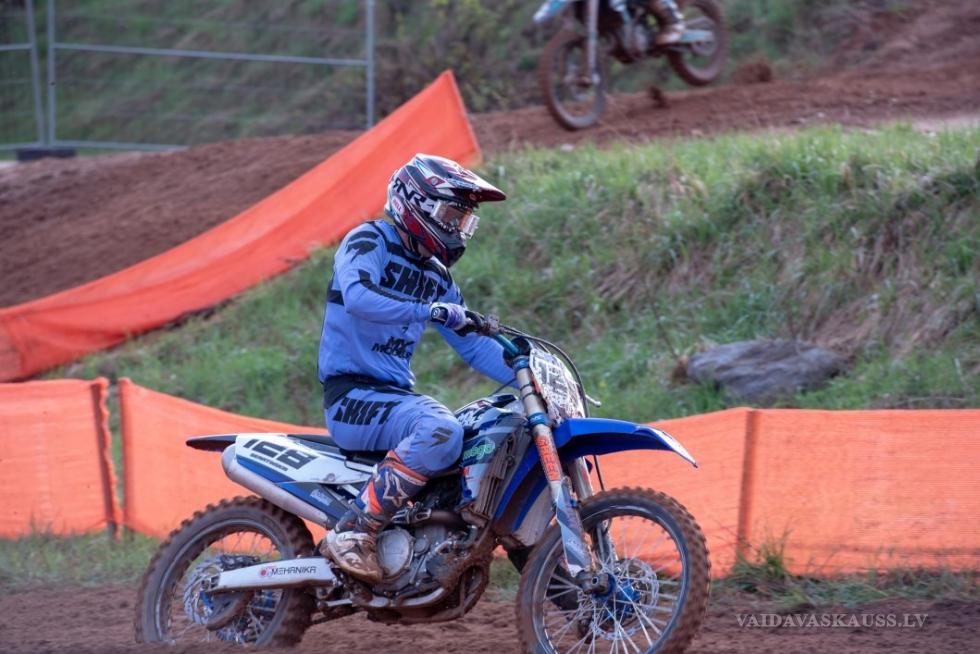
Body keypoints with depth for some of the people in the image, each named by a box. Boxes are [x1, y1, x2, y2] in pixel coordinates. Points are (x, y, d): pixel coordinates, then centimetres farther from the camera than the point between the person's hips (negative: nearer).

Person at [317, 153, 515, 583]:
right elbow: (358, 297, -27)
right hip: (352, 394, -9)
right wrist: (432, 311, -36)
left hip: (397, 393, 9)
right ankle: (354, 531, -32)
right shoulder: (368, 242, -5)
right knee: (441, 431, -35)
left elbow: (474, 345, 19)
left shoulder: (437, 278, 19)